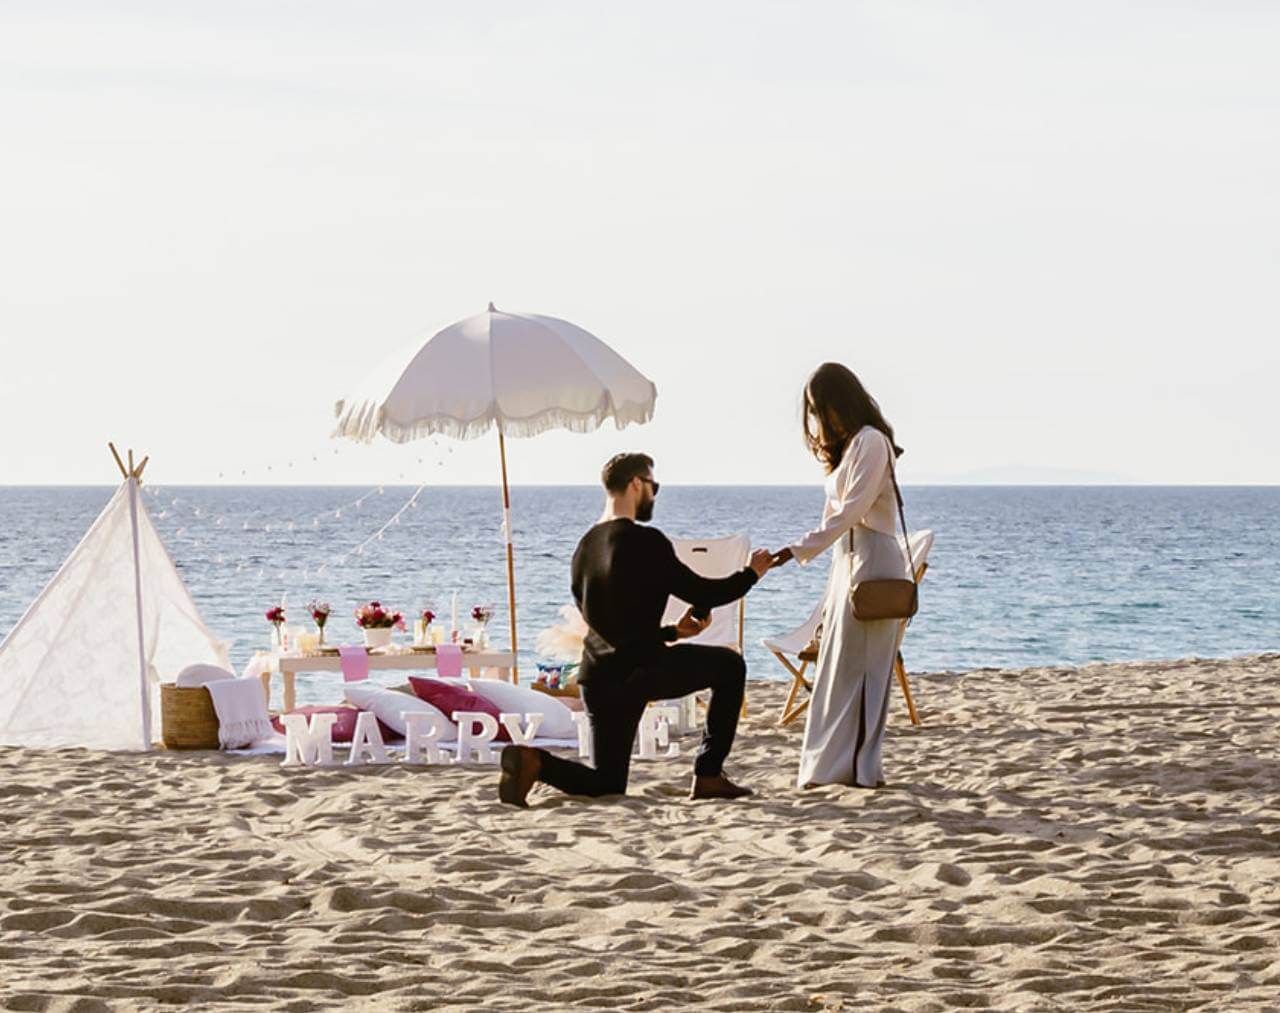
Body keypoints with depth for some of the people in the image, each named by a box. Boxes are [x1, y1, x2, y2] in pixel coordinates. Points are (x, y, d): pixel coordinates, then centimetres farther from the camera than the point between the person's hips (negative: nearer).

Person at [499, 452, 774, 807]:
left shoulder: (585, 546, 15)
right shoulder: (644, 541, -11)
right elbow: (700, 592, -7)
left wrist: (672, 632, 26)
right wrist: (752, 573, 9)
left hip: (598, 678, 7)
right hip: (640, 670, -7)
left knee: (607, 786, 17)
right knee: (729, 665, 16)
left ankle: (536, 762, -10)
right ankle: (708, 775, 12)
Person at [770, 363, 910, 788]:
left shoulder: (870, 442, -11)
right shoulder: (847, 446, 20)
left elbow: (852, 510, -19)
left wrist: (801, 550, -22)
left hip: (871, 558, -10)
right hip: (848, 558, 10)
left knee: (858, 665, -9)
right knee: (837, 665, 7)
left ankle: (859, 766, -7)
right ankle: (830, 764, 8)